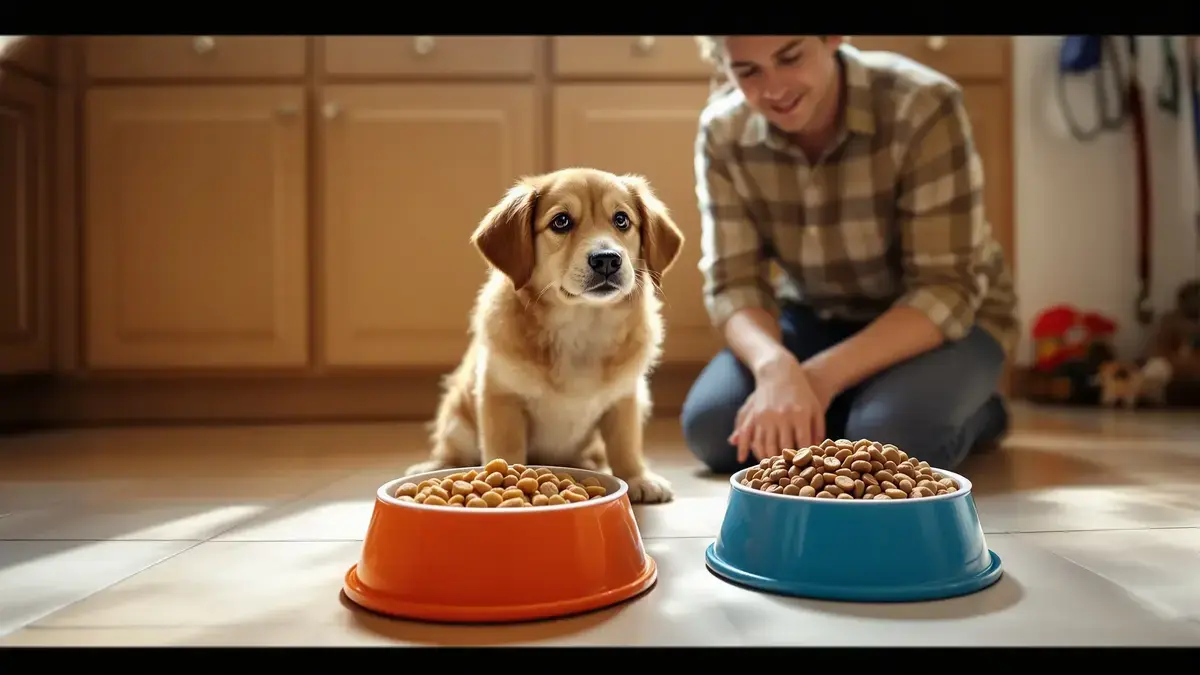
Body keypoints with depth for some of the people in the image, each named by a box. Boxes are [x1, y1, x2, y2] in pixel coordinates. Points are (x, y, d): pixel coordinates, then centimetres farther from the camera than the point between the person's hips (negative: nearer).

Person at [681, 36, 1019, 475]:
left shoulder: (924, 108, -27)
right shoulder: (722, 133, -15)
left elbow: (946, 292, -27)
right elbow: (734, 284, -17)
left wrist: (821, 376, -38)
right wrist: (776, 367, -39)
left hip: (949, 317, -3)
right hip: (817, 317, 4)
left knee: (889, 438, -32)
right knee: (708, 427, -19)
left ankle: (972, 412, 1)